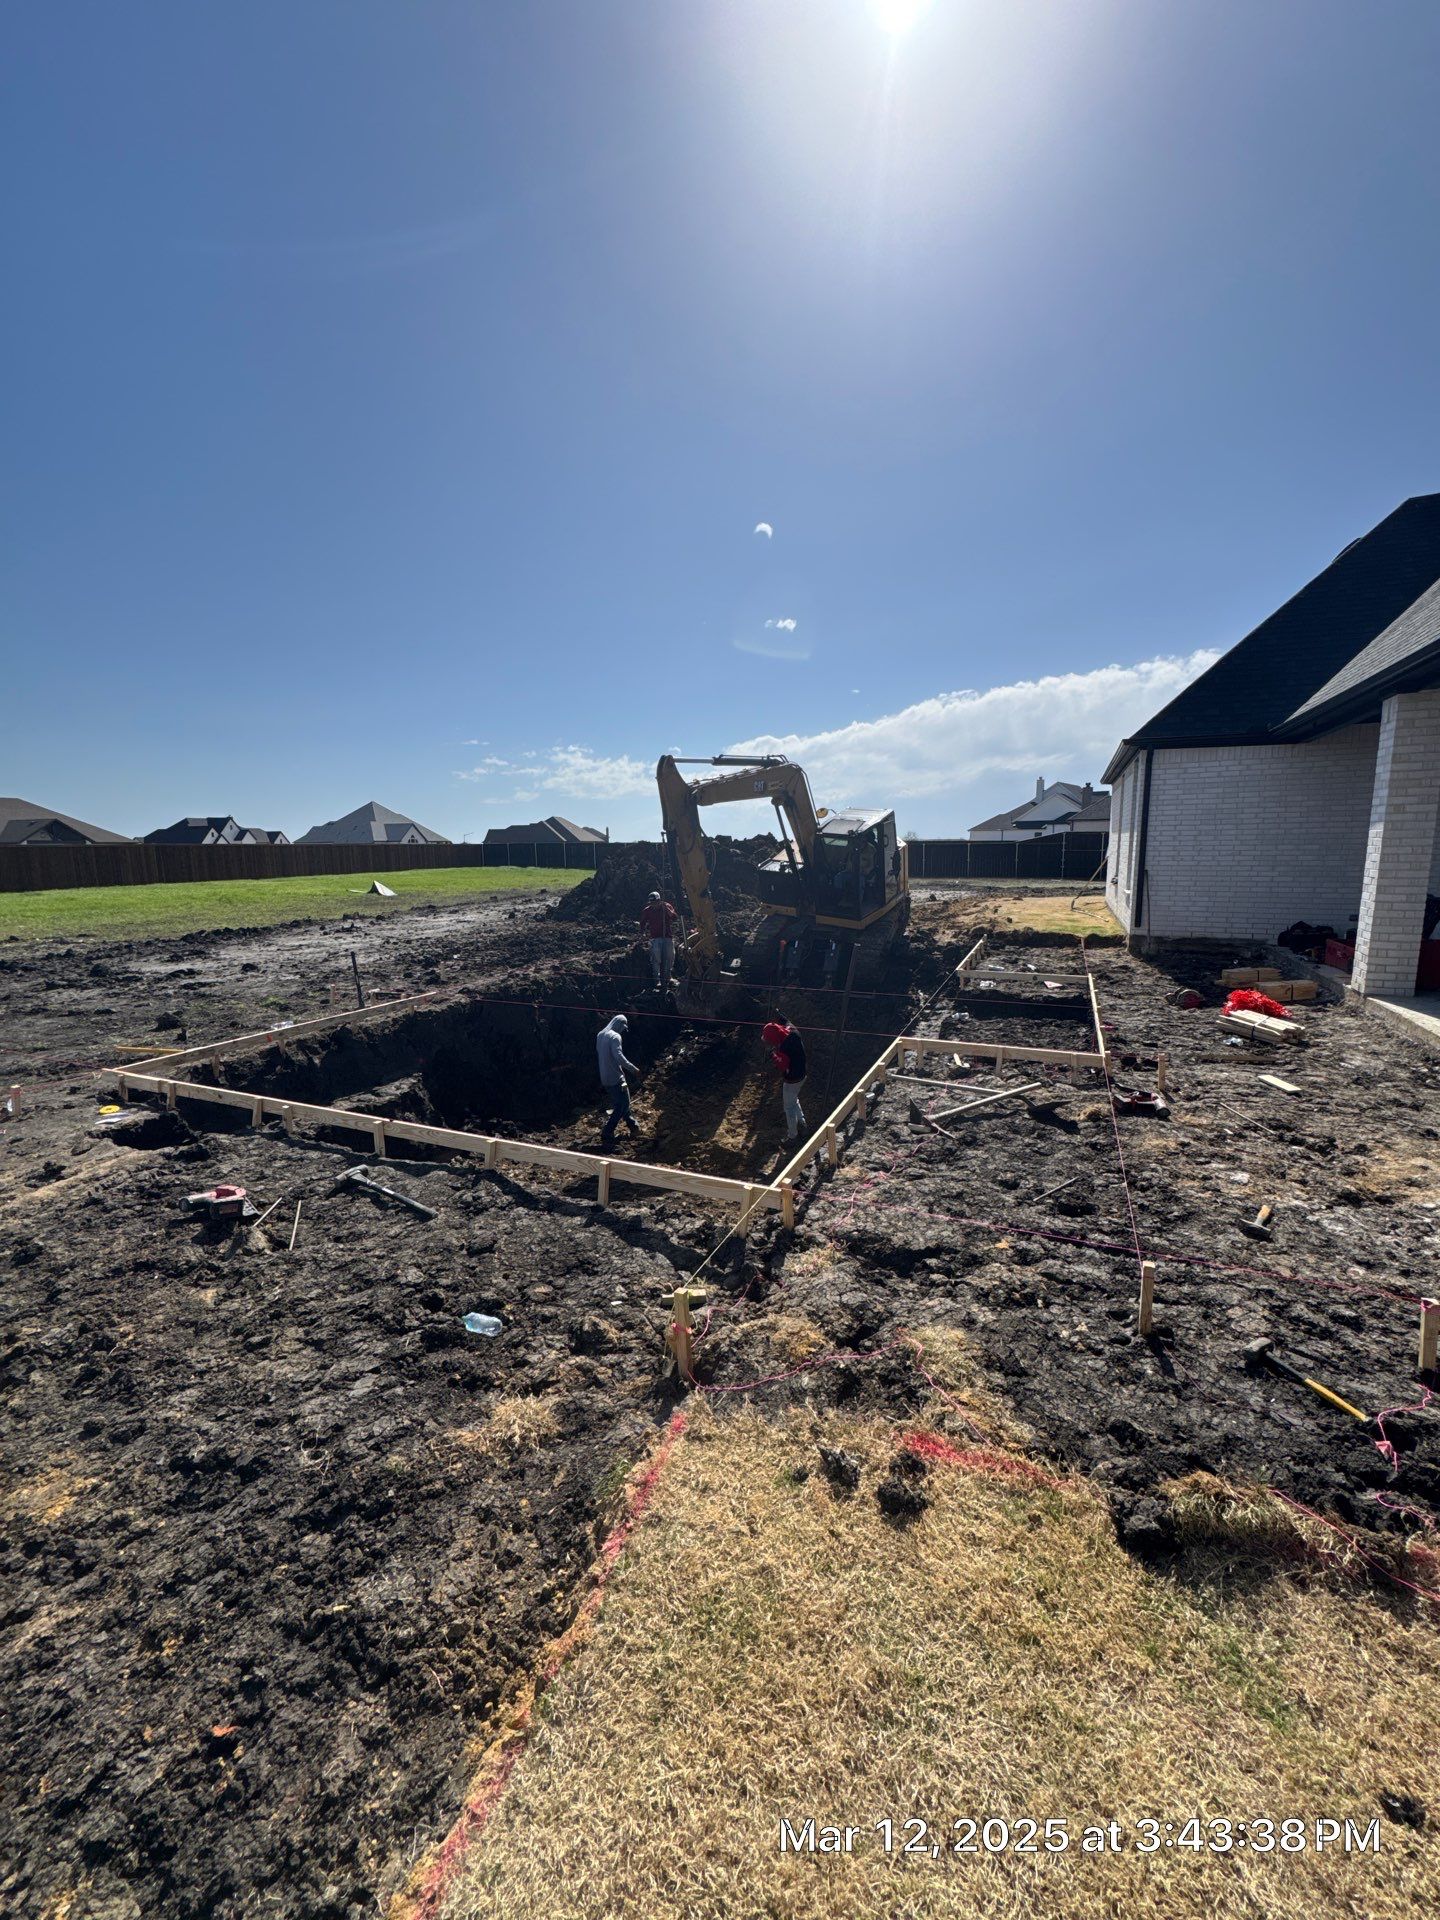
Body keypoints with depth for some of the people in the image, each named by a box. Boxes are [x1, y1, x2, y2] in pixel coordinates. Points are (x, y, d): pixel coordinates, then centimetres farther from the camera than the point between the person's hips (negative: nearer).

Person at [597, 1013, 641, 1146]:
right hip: (615, 1077, -9)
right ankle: (607, 1134, -6)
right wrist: (634, 1069, -21)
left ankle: (633, 1126, 33)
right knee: (622, 1105, -1)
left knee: (622, 1102, 21)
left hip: (605, 1077, 9)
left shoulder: (600, 1035, 10)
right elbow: (619, 1056, -28)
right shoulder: (615, 1037, -17)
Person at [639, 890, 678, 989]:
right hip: (655, 937, -1)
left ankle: (666, 979, 15)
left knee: (669, 958, 2)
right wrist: (642, 934, 6)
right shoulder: (647, 910, 3)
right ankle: (657, 980, -11)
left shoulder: (667, 906, 3)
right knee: (656, 959, -12)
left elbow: (675, 918, -4)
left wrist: (667, 910, -14)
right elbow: (643, 923, 16)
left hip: (668, 936, 1)